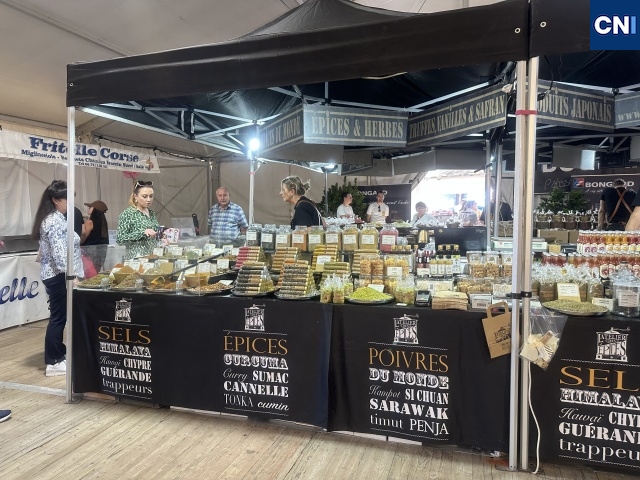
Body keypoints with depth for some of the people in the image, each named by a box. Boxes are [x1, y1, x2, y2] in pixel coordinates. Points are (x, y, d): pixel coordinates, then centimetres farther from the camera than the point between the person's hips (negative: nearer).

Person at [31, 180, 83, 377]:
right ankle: (53, 363, 8)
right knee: (58, 317, -2)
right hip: (58, 276, -10)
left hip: (55, 275, 10)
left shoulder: (54, 218, 14)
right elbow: (61, 256, -24)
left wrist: (73, 275, 19)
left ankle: (59, 354, 26)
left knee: (59, 316, 16)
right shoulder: (55, 222, -18)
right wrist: (73, 276, -19)